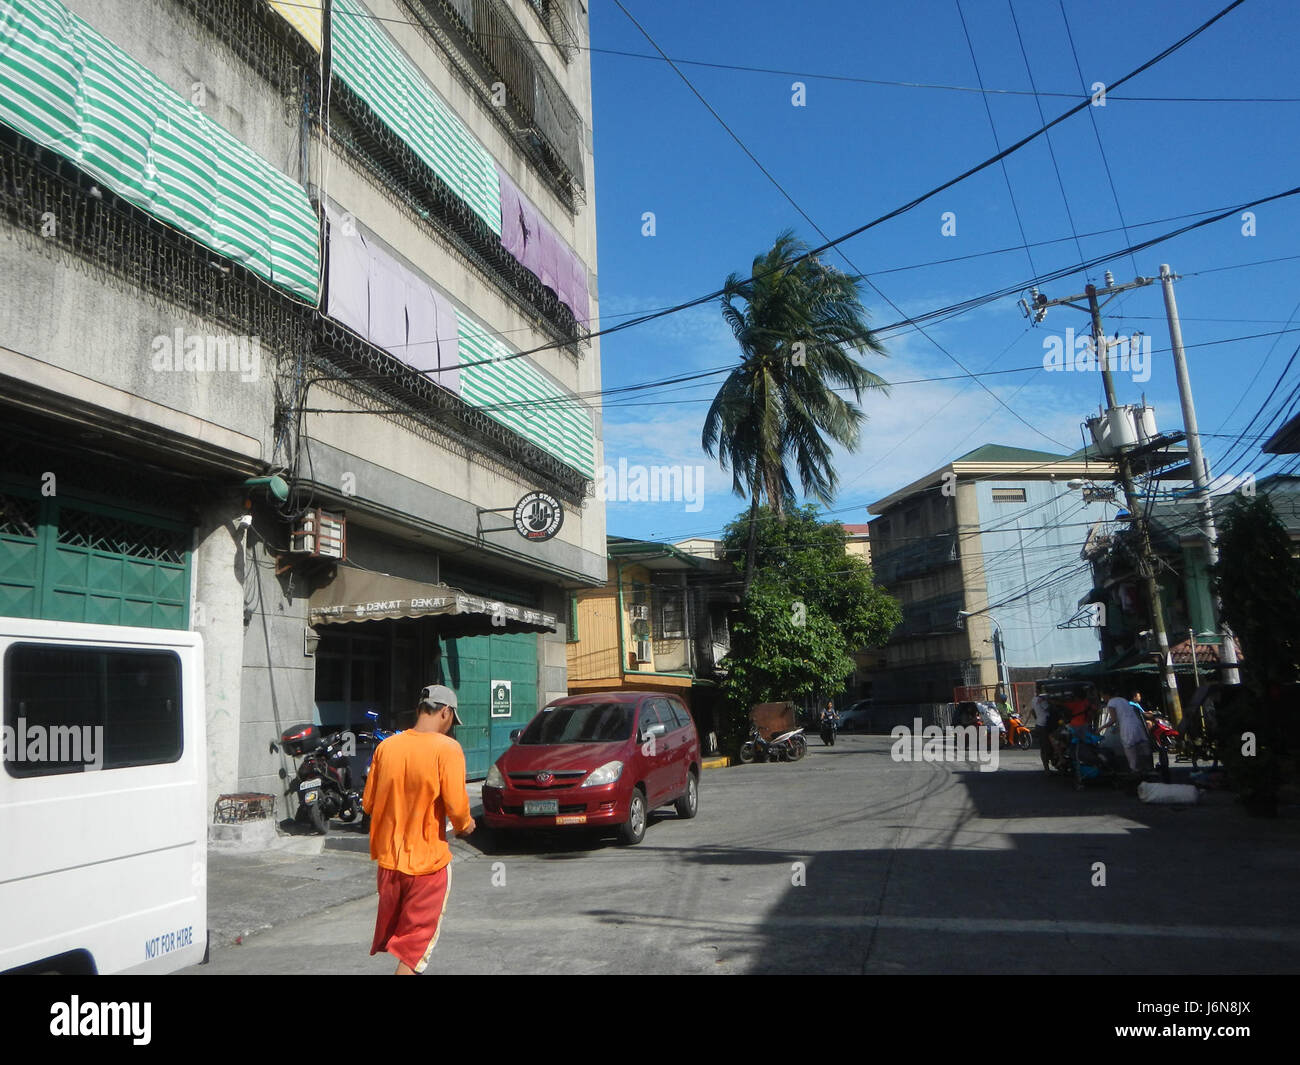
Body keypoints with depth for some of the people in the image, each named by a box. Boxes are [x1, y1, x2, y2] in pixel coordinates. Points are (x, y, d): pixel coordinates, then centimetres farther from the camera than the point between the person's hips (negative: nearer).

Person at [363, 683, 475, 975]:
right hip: (428, 860, -5)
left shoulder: (386, 746, -1)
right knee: (417, 942, 7)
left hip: (389, 857, 5)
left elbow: (369, 803, 6)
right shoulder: (447, 748, -16)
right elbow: (456, 805, -20)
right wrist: (465, 825, 1)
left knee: (393, 933, 24)